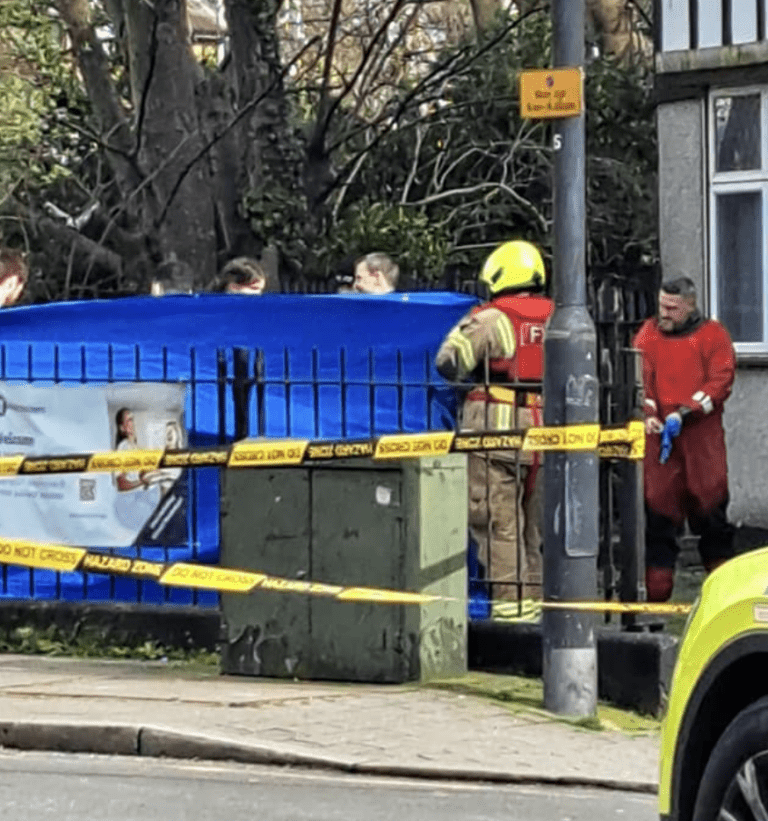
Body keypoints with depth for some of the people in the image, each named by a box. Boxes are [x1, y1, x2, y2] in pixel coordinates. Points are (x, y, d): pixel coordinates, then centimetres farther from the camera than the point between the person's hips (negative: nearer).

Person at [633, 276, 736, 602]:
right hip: (659, 437, 2)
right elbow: (639, 377, 3)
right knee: (658, 506, -1)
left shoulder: (713, 334, 3)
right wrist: (648, 414, -14)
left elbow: (721, 381, -6)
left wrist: (683, 413, -16)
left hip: (703, 439, -2)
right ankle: (657, 585, 2)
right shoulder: (648, 334, 11)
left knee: (710, 507, 2)